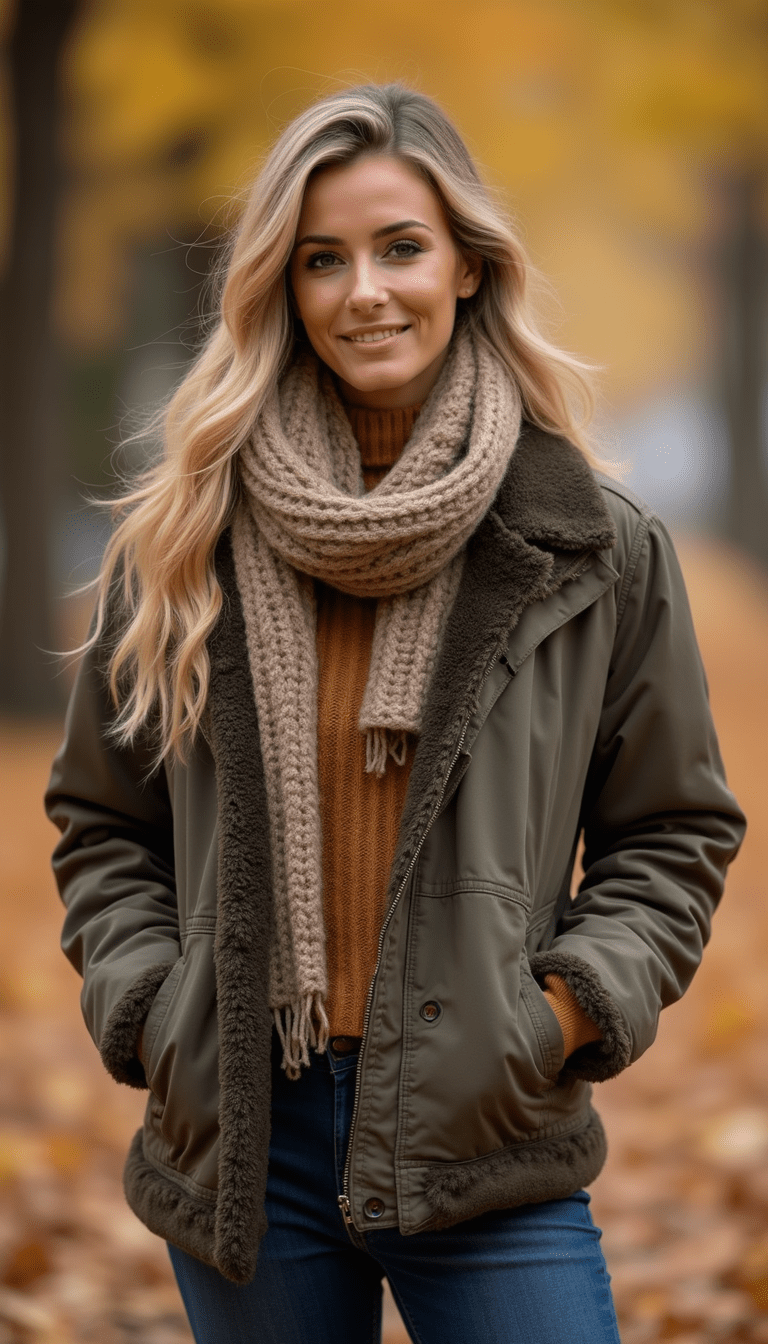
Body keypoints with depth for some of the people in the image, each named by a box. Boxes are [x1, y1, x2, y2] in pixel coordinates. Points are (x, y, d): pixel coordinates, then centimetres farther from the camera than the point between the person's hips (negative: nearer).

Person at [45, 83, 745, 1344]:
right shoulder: (185, 542, 4)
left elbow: (674, 832, 8)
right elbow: (101, 826, 12)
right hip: (245, 1143, 2)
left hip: (491, 1150, -1)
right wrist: (150, 1011, -1)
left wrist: (568, 1010, -6)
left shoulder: (596, 548, 1)